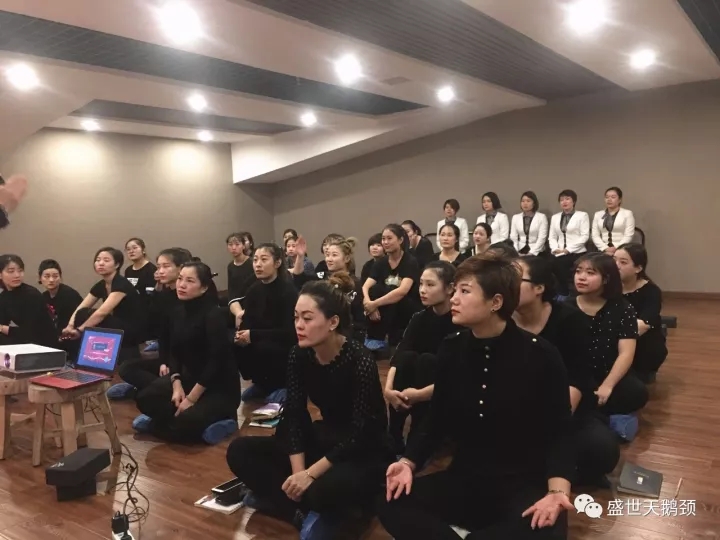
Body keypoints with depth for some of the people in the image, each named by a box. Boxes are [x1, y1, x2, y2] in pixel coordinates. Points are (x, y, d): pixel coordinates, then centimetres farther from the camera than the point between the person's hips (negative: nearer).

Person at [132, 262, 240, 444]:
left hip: (220, 386, -8)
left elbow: (216, 361, -23)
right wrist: (177, 385, -10)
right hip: (190, 376, 8)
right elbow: (173, 352, 6)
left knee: (185, 422, -28)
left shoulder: (213, 315, -20)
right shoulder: (179, 311, 3)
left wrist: (191, 398, -21)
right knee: (145, 398, -7)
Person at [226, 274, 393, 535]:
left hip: (365, 452, -7)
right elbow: (294, 416, -9)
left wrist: (310, 474, -26)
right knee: (239, 451, -6)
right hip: (325, 439, 7)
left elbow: (359, 434, -25)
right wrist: (298, 471, -20)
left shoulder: (360, 362, -26)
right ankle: (304, 513, -13)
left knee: (323, 490, -38)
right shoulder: (299, 355, -8)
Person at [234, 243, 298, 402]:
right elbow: (246, 324, 2)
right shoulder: (254, 290, 2)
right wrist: (241, 335, -23)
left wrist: (253, 335, -25)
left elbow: (289, 332, -23)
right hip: (262, 347, 6)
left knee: (261, 348, -32)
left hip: (286, 351, -6)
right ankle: (263, 384, 5)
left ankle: (279, 386, -5)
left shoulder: (288, 290, -17)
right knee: (235, 347, -17)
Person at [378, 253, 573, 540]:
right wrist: (408, 462, -8)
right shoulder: (451, 349, 0)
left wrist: (558, 491, -25)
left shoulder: (540, 355, -11)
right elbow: (438, 418, 7)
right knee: (391, 505, -17)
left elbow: (559, 432, -8)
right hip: (464, 479, 3)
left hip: (523, 484, -3)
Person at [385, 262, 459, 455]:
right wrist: (388, 388, -32)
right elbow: (398, 357, -15)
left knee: (427, 360, -28)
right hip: (419, 388, 5)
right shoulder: (420, 318, -3)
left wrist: (421, 394, -34)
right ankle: (394, 442, -16)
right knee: (407, 358, -23)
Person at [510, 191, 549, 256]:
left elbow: (542, 238, -6)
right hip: (521, 252, 2)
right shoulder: (515, 217, 10)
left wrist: (531, 253, -15)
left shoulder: (542, 217, 2)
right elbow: (513, 238, 5)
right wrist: (516, 253, -8)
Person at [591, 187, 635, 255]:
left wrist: (616, 248, -13)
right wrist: (605, 248, -7)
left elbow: (628, 236, -1)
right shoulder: (598, 214, 15)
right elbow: (595, 235, 6)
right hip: (603, 251, 2)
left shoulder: (627, 213, 8)